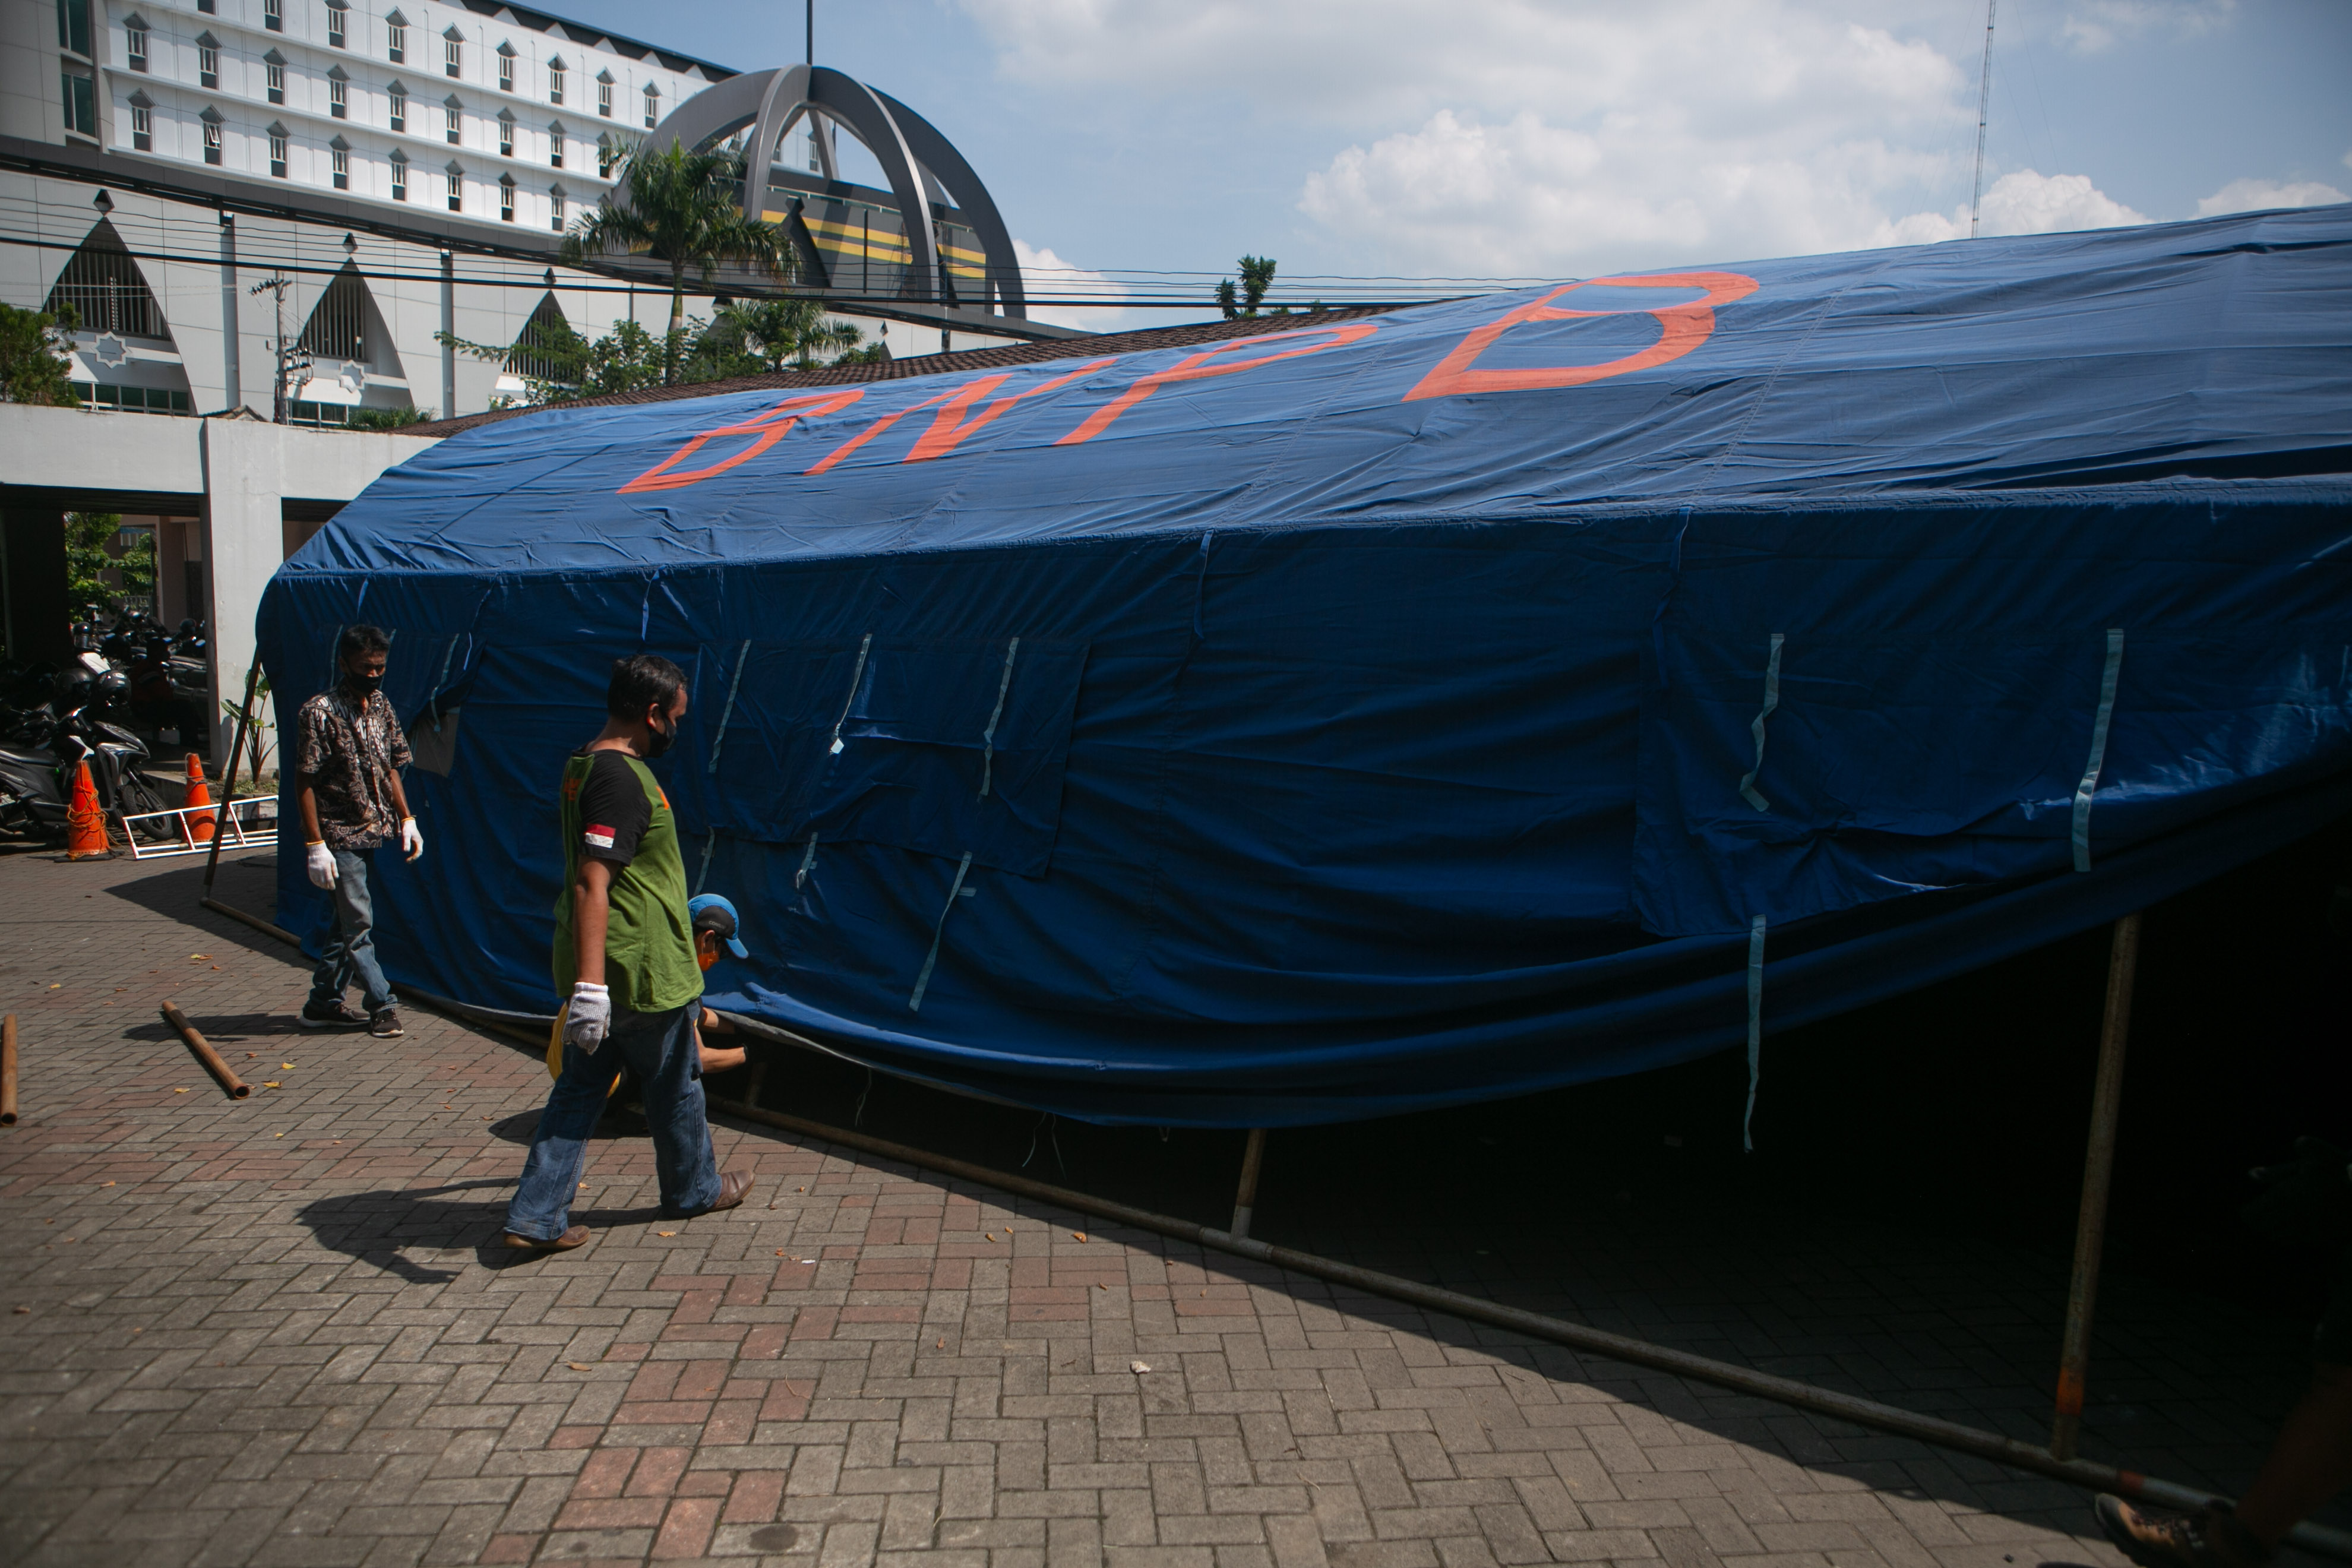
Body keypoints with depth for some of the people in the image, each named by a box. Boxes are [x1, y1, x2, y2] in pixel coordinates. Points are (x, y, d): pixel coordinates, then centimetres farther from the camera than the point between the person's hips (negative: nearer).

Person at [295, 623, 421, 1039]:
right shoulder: (319, 713, -14)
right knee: (359, 921, -2)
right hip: (339, 836, -7)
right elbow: (304, 783, -15)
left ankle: (323, 1003, 24)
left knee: (349, 921, 13)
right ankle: (382, 1005, 7)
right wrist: (315, 844, -18)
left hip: (372, 832, 7)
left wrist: (405, 819, 8)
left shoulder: (382, 707, 7)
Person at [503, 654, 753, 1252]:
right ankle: (694, 1189, 31)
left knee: (579, 1088, 13)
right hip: (642, 972, -9)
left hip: (596, 970, 9)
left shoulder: (583, 766, 10)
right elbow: (592, 885, -30)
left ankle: (536, 1217, 13)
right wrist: (591, 984, -33)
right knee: (675, 1085, 12)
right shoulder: (621, 779, -22)